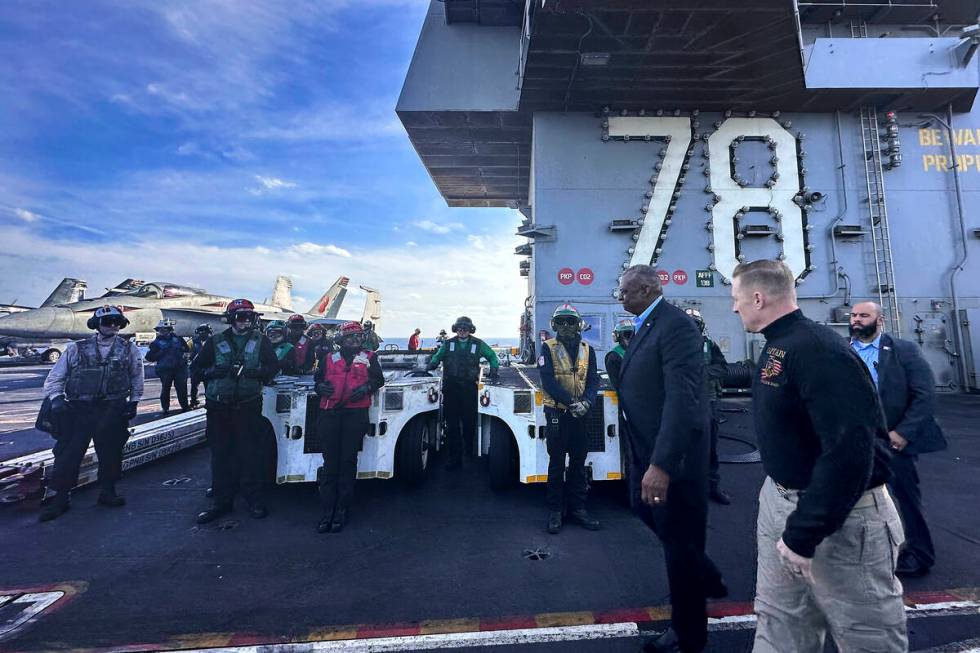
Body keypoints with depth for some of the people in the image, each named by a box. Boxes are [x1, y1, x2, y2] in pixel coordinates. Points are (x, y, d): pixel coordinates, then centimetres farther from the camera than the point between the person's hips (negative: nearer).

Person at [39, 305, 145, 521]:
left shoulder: (129, 349, 6)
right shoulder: (76, 349, 4)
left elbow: (137, 378, 13)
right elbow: (54, 378, 6)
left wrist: (133, 402, 6)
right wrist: (56, 398, -11)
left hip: (113, 409, 0)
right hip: (79, 408, 0)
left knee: (110, 450, 7)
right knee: (69, 450, -2)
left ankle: (107, 491, 23)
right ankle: (60, 496, 12)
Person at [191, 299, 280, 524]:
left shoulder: (261, 341, 6)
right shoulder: (216, 341, 7)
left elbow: (273, 367, 3)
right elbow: (198, 367, 8)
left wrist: (252, 372, -14)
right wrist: (219, 371, -10)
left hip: (249, 406, -1)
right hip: (219, 406, 1)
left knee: (252, 454, 1)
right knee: (221, 454, 7)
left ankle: (254, 500, 12)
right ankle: (222, 501, 19)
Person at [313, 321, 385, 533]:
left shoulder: (369, 358, 14)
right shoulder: (330, 358, 20)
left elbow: (379, 379, 10)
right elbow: (319, 379, 22)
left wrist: (366, 387, -9)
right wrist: (321, 386, 0)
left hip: (356, 414, -2)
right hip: (329, 413, 2)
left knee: (348, 462, 0)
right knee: (330, 462, 1)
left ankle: (341, 511, 8)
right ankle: (327, 511, 7)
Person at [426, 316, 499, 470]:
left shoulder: (478, 344, 8)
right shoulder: (448, 344, 11)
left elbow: (492, 356, 18)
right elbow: (437, 357, 20)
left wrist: (493, 370, 5)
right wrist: (431, 364, 0)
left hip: (469, 388, -1)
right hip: (450, 387, 1)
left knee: (469, 421, -2)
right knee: (452, 424, 1)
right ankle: (455, 457, 9)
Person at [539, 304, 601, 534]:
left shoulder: (587, 350, 7)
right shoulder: (548, 348, -3)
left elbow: (593, 381, 1)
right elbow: (548, 381, -13)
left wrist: (586, 402, -18)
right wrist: (570, 401, -22)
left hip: (580, 414, 3)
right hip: (556, 413, -3)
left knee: (579, 463, 11)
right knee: (557, 463, 5)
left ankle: (577, 508, 24)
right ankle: (555, 510, 17)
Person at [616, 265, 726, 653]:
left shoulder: (676, 325, -21)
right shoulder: (644, 326, 9)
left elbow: (682, 397, -30)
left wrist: (661, 463, -35)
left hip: (673, 451, -10)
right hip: (647, 446, 10)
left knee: (678, 535, 8)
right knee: (645, 509, 25)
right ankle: (705, 579, 48)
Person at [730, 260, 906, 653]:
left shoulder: (818, 350, -25)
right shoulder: (777, 347, 5)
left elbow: (850, 450, -29)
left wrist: (804, 533, -25)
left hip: (840, 517, -8)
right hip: (781, 499, 9)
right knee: (778, 622, 20)